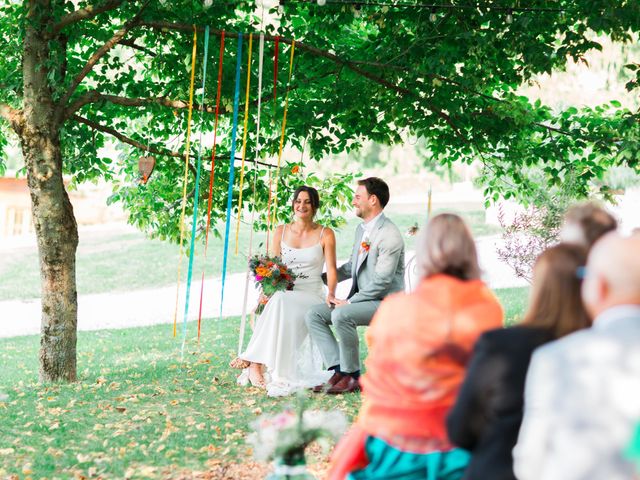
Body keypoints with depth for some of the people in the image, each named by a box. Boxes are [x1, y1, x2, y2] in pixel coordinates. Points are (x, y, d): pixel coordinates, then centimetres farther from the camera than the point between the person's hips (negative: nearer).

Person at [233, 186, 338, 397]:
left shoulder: (325, 235, 5)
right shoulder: (281, 232, 13)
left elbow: (331, 269, -2)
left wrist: (331, 294, -21)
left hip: (312, 296, -2)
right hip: (284, 293, 2)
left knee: (282, 303, -36)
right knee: (277, 302, -36)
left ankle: (256, 363, -40)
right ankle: (256, 365, -41)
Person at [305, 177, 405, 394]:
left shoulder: (389, 235, -18)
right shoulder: (361, 229, 13)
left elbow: (381, 281, -23)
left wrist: (349, 302, -20)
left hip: (384, 302, -9)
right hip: (360, 298, 10)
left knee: (341, 315, -33)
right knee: (314, 315, -4)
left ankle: (352, 376, -18)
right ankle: (339, 371, -11)